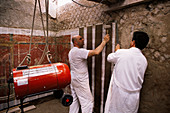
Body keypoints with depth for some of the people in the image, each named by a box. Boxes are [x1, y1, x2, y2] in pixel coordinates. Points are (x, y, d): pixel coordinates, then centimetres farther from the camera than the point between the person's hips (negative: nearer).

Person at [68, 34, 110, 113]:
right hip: (80, 81, -10)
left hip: (73, 79, 10)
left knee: (74, 100, 18)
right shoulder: (79, 51, -22)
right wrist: (104, 41, -17)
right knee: (88, 101, 3)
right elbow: (96, 52, -28)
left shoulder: (71, 51, 10)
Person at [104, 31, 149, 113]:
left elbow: (109, 58, 5)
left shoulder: (121, 52, -14)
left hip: (119, 92, -3)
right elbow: (140, 79, 9)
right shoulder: (144, 60, -2)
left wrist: (117, 50, 24)